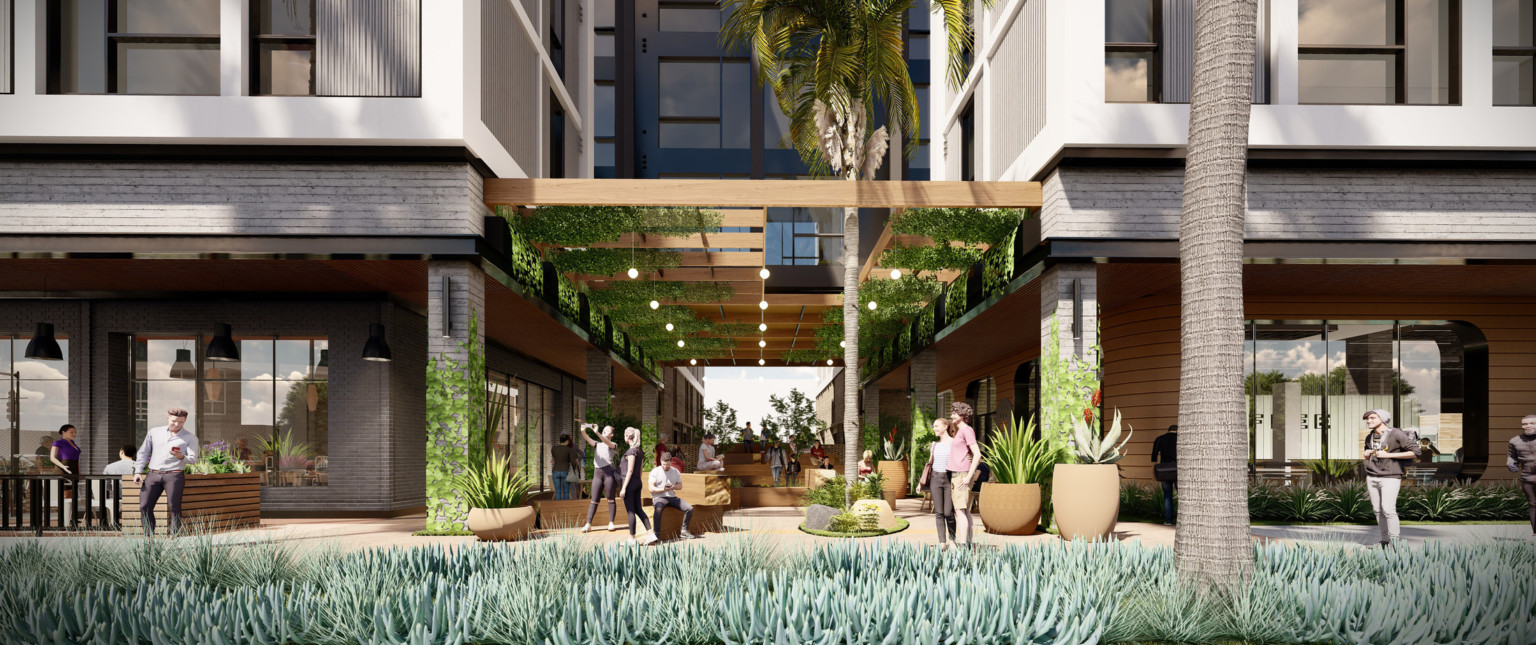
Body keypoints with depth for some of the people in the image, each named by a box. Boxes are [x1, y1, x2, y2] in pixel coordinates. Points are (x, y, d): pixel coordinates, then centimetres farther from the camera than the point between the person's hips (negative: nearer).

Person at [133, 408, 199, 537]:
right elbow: (143, 452, 19)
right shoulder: (153, 432, 15)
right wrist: (138, 471, 9)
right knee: (145, 507, -4)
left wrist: (182, 457, -22)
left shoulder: (190, 438, 8)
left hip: (174, 475, -3)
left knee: (174, 508, -9)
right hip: (153, 474, 3)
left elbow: (193, 459, 0)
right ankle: (148, 537, 4)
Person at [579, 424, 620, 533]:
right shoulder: (597, 444, 18)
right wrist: (583, 432, -21)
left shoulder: (612, 445, 7)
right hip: (597, 473, 4)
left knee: (610, 500, 0)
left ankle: (611, 523, 5)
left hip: (609, 472, -4)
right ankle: (588, 524, 0)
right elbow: (589, 440, 0)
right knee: (594, 500, 2)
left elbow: (606, 442, -15)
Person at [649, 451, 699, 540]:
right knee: (658, 509, -40)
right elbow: (651, 488, -6)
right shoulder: (655, 471, 1)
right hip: (659, 497, -5)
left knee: (689, 508, -14)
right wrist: (663, 490, -22)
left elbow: (680, 486, 12)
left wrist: (673, 487, -11)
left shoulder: (675, 471, 15)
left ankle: (684, 531, -1)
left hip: (672, 497, 5)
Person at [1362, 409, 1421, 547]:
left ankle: (1395, 542, -7)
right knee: (1378, 510, 4)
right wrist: (1366, 455, 4)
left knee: (1388, 509, -15)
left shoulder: (1396, 434, -7)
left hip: (1390, 477, -6)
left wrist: (1388, 455, -14)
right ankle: (1385, 541, 11)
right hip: (1372, 478, 6)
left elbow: (1415, 451, -11)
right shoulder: (1369, 438, 13)